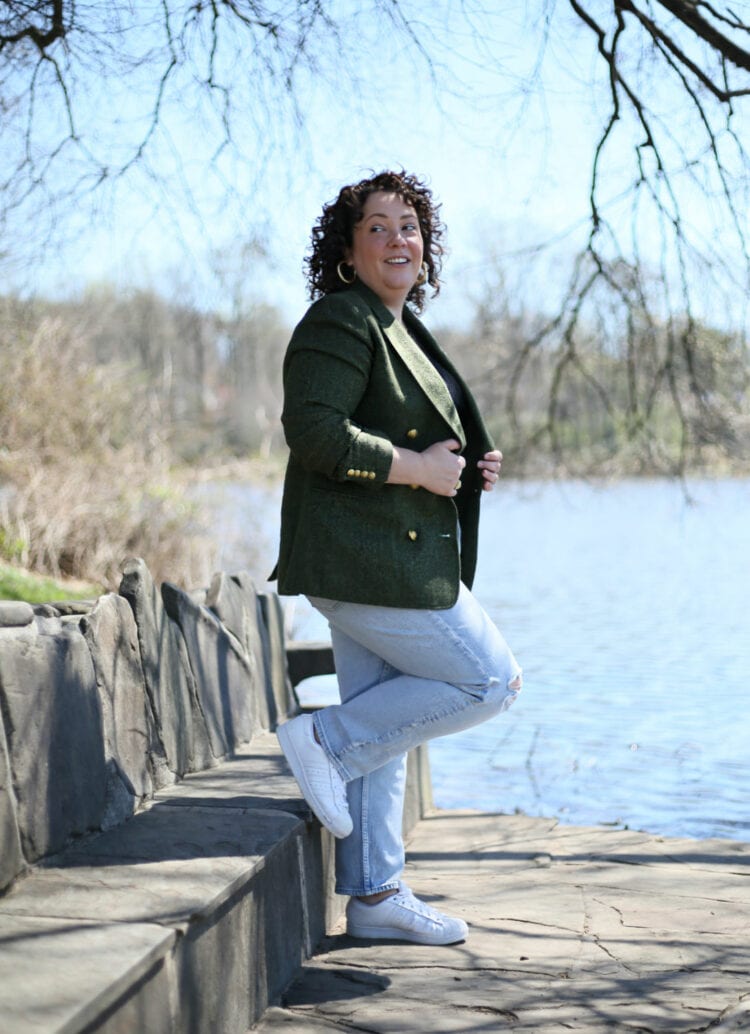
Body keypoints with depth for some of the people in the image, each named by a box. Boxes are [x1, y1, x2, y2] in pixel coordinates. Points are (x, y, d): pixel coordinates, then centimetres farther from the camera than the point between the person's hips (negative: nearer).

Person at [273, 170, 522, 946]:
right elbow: (314, 430, -24)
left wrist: (470, 467, 11)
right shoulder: (338, 323, -12)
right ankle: (323, 741, -2)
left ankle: (374, 897, 18)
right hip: (365, 560, -10)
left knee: (381, 734, 11)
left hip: (395, 556, 10)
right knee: (491, 681, -5)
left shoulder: (400, 327, 20)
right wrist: (415, 467, -19)